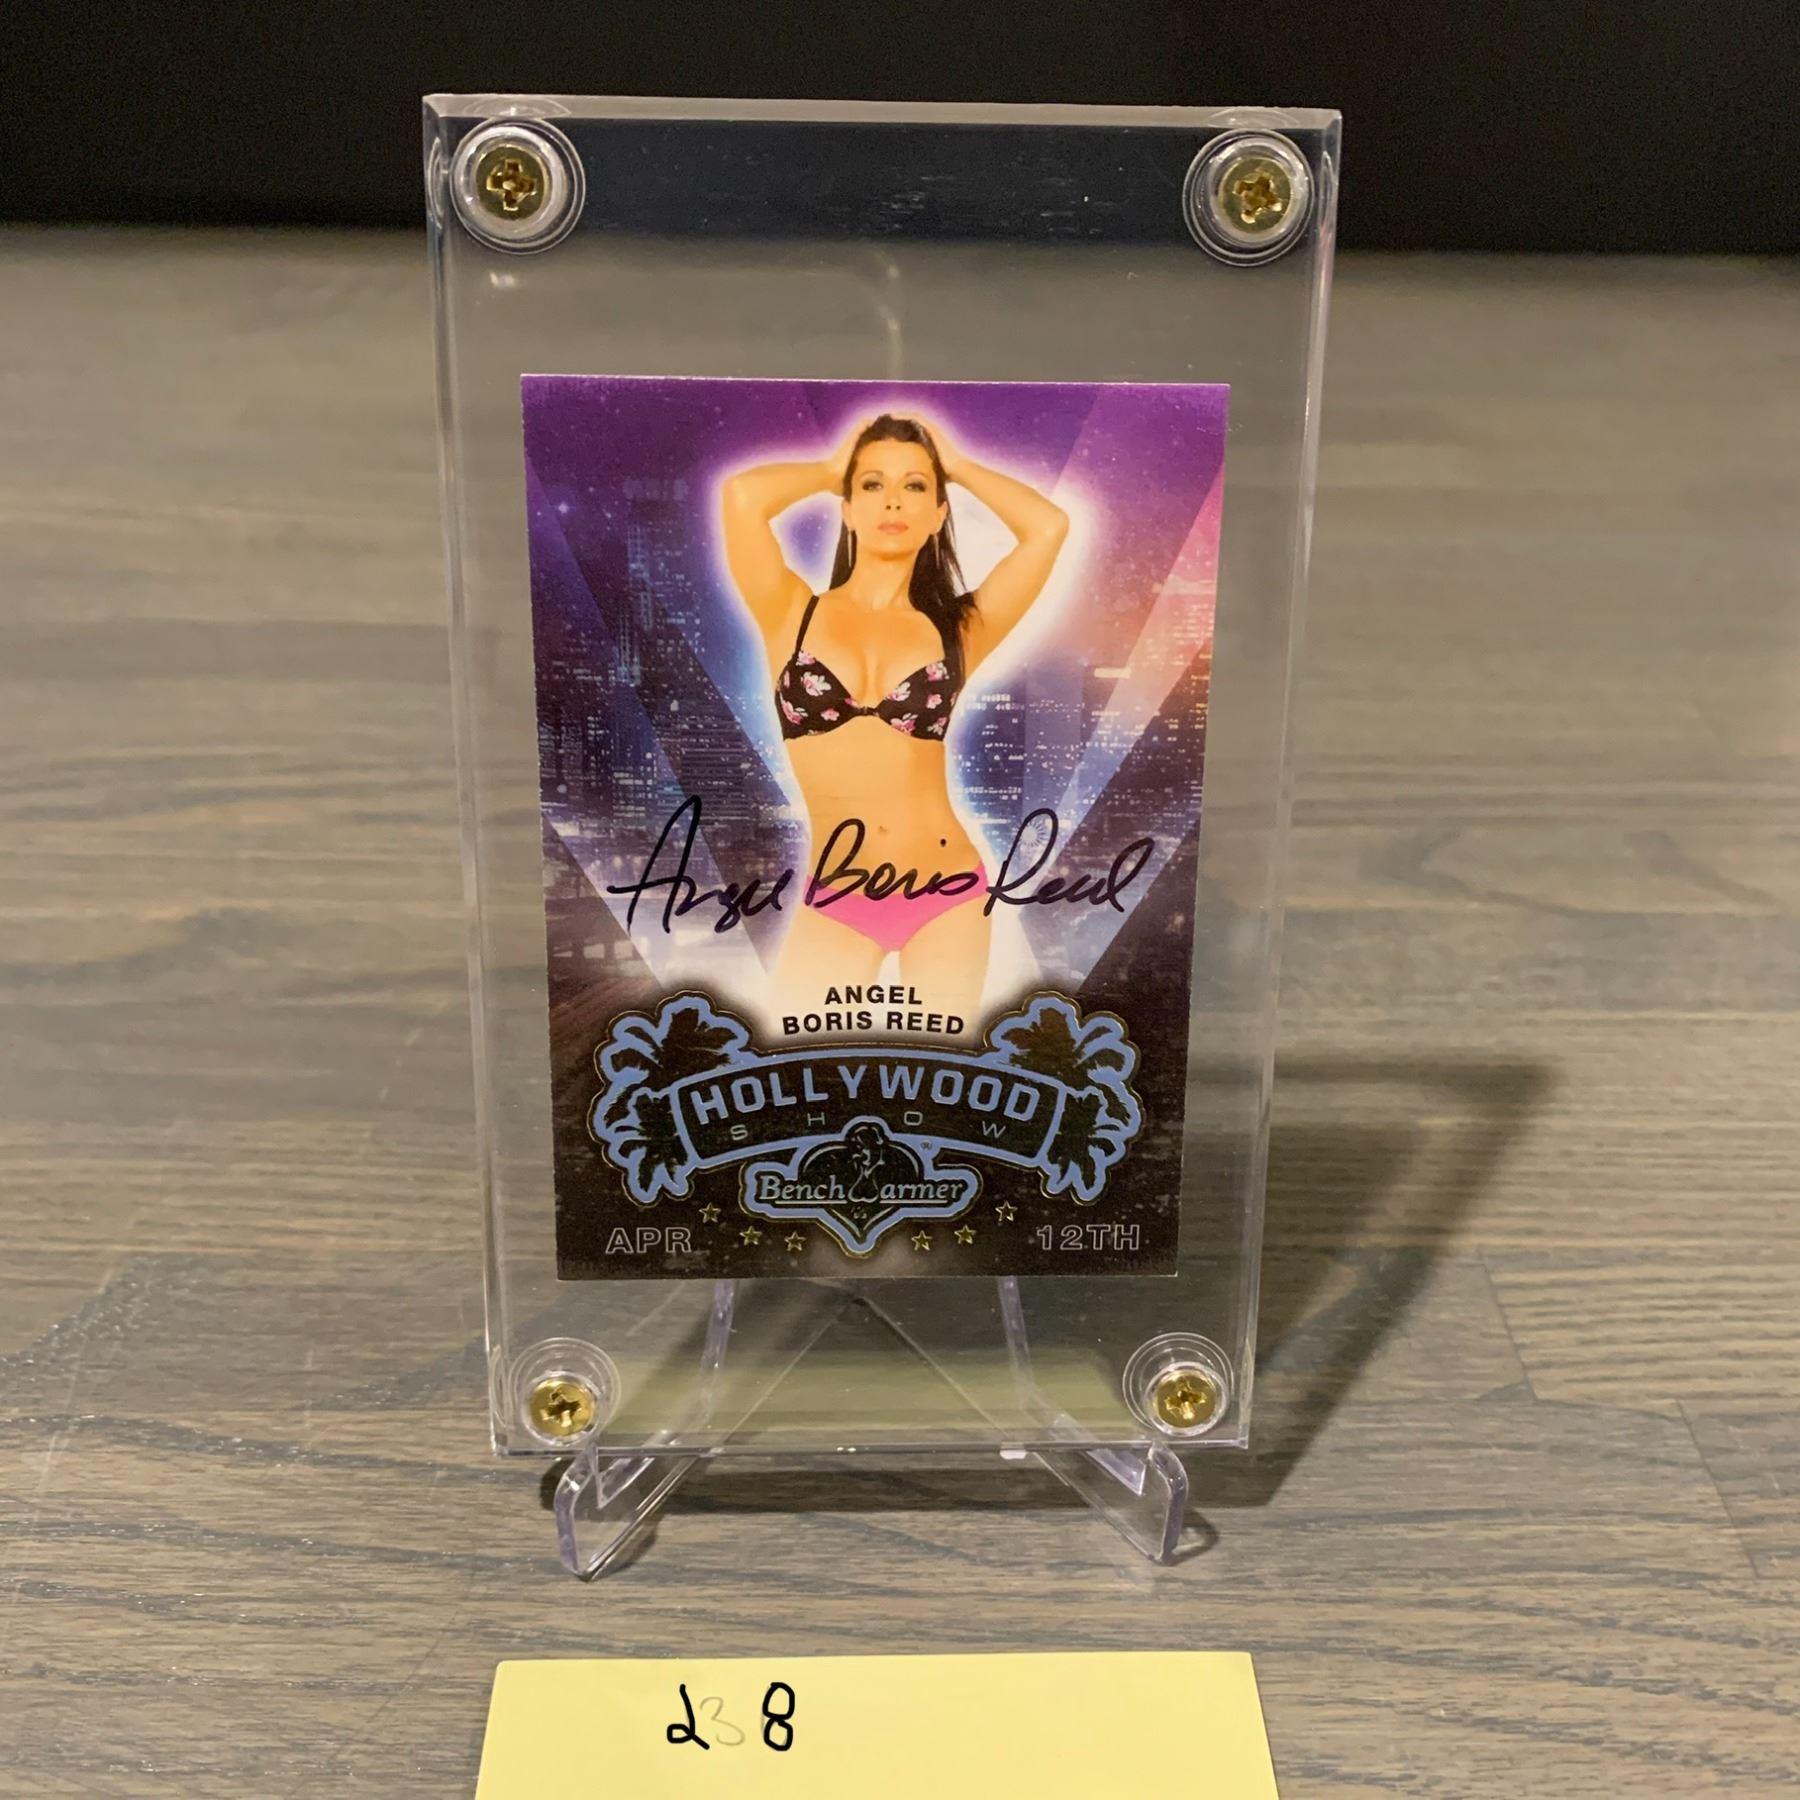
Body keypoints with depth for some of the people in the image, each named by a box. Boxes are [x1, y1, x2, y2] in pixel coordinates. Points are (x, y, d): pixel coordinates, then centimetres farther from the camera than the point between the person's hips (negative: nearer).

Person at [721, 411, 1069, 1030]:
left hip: (948, 890, 1)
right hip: (834, 900, -1)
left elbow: (1049, 525, -8)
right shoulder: (794, 615, 1)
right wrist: (830, 468, 5)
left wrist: (958, 465, 8)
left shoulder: (954, 629, 4)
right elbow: (742, 495, -14)